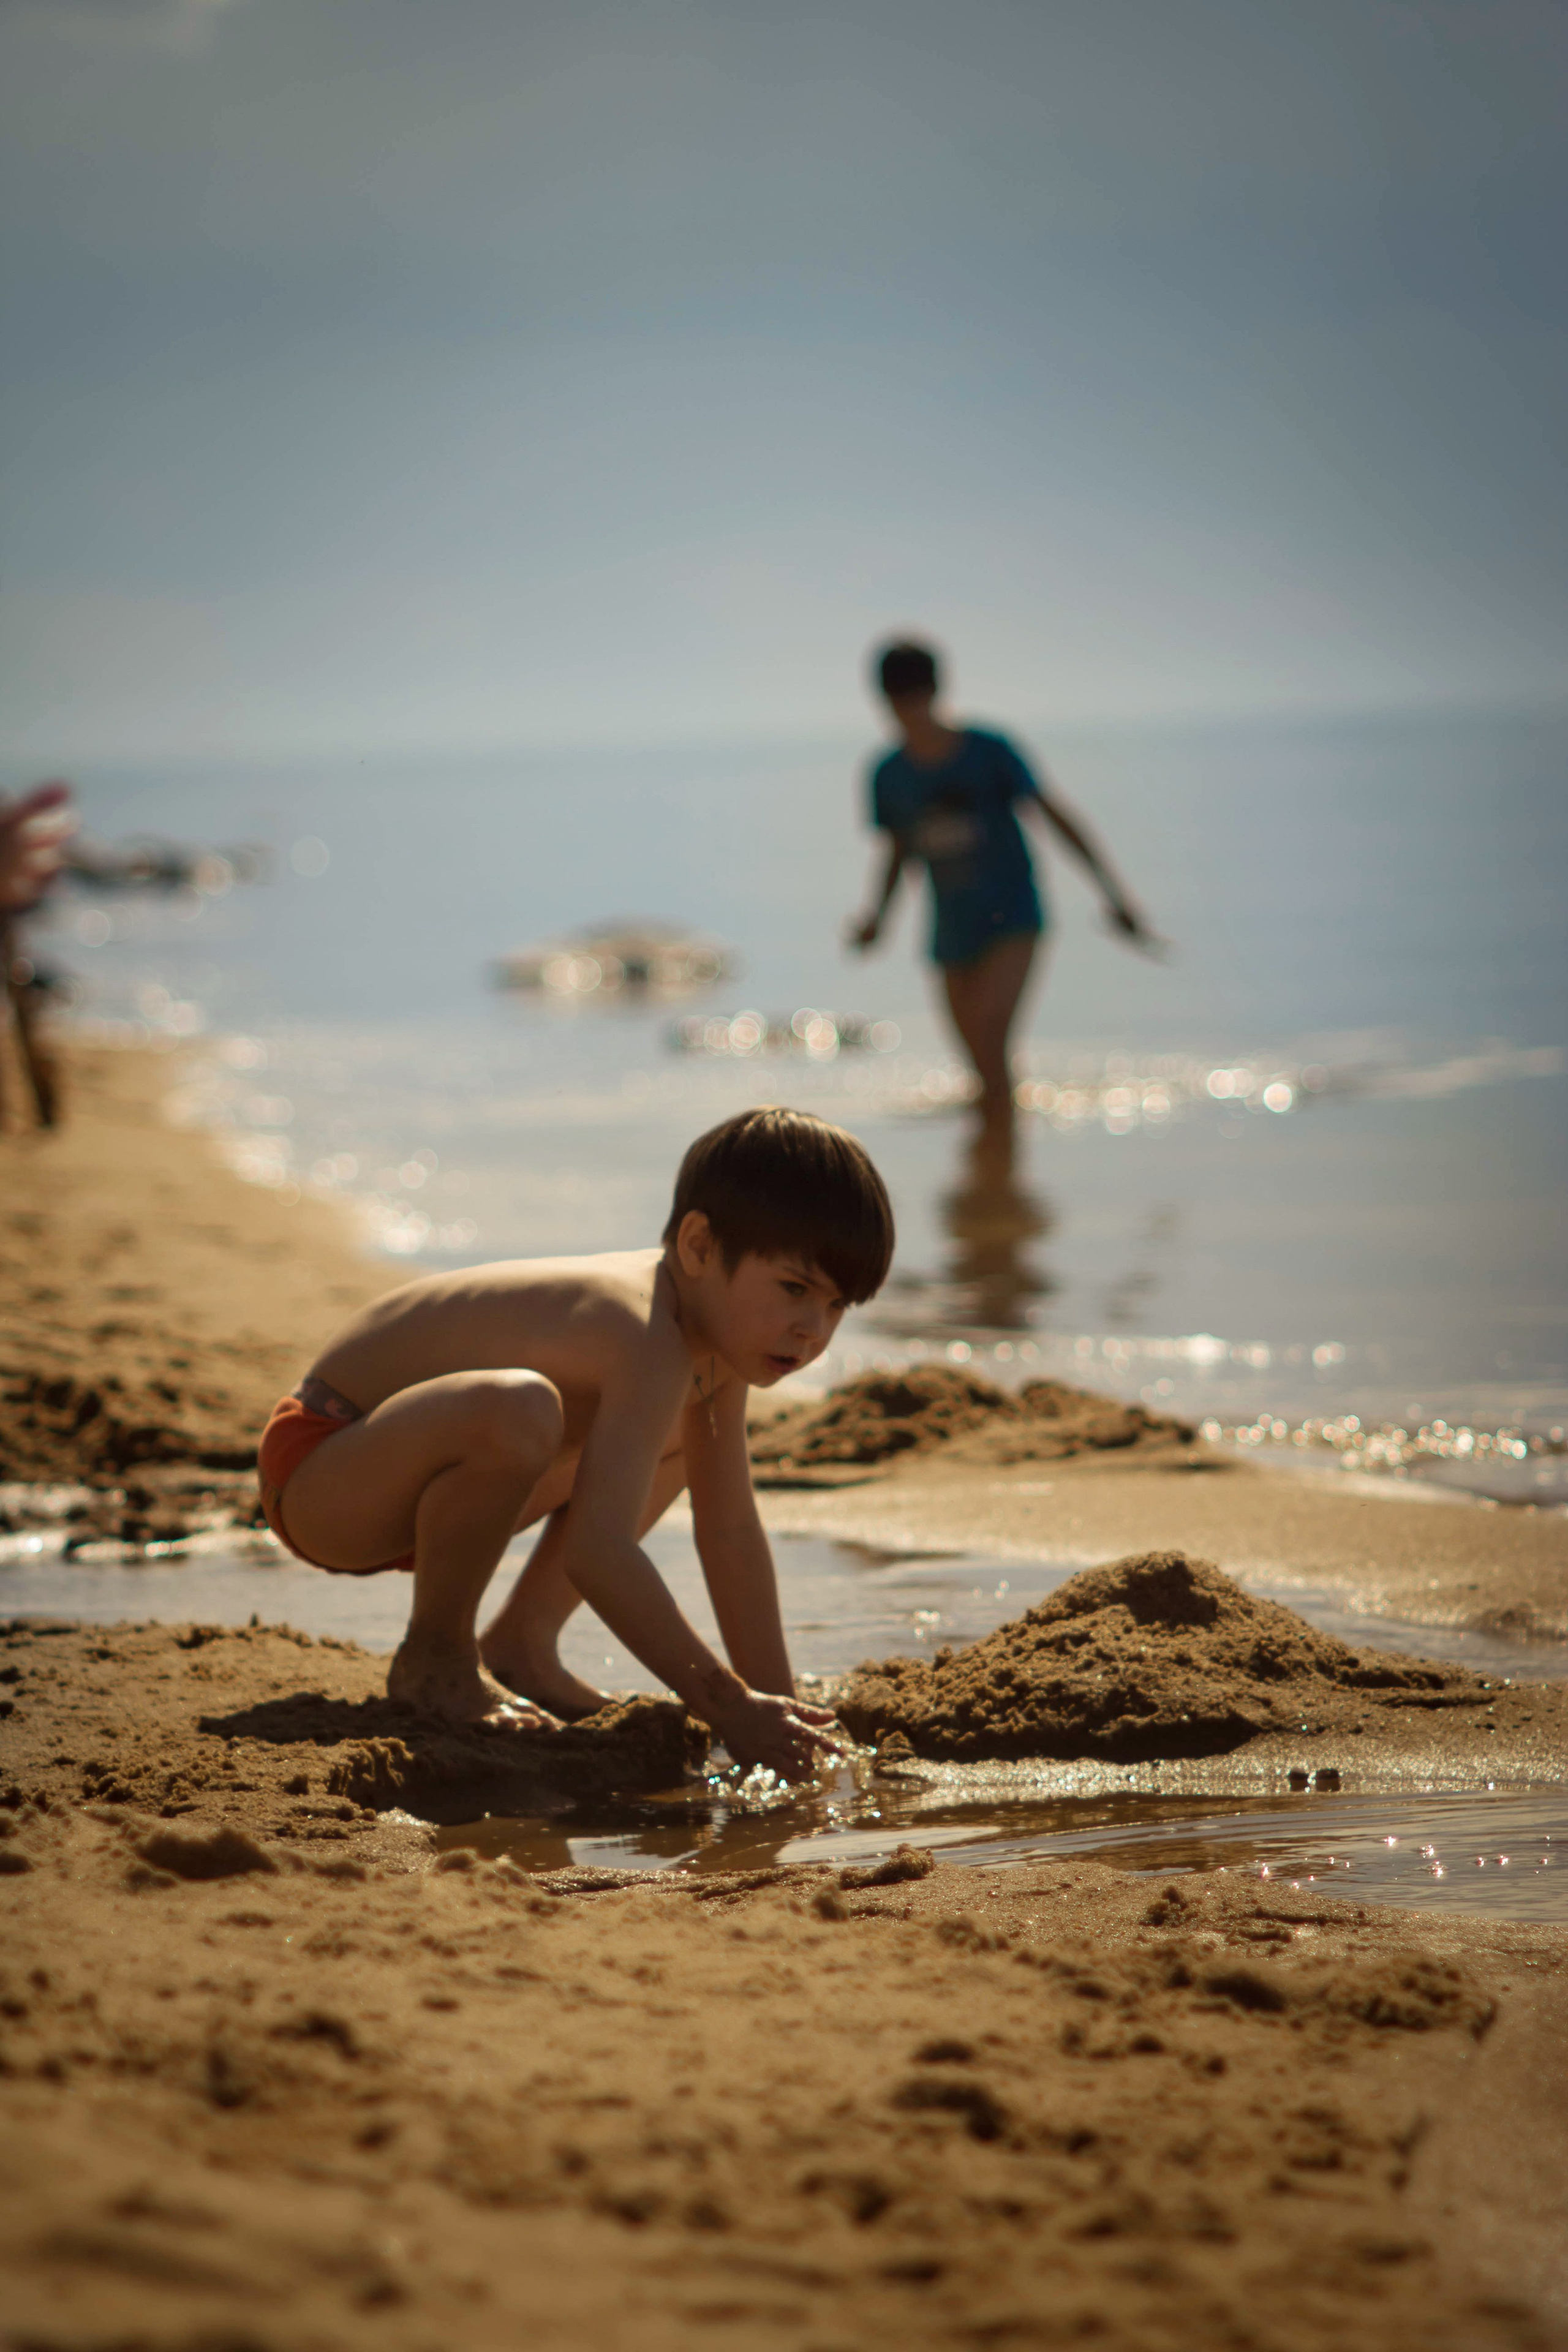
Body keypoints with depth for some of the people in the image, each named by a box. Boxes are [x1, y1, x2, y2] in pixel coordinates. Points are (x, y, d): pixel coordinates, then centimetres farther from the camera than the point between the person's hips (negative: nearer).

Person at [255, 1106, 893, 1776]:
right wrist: (729, 1708, -38)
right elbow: (597, 1552, -41)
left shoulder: (711, 1332, 0)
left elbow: (731, 1530, 6)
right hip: (314, 1472, -10)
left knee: (678, 1432, 21)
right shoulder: (652, 1348, -31)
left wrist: (777, 1707, 3)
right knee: (517, 1408, -41)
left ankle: (519, 1644, 14)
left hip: (394, 1488, 10)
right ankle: (433, 1656, -16)